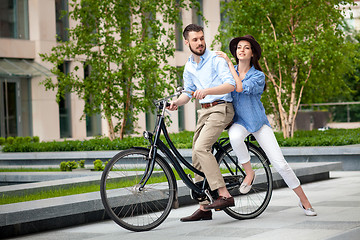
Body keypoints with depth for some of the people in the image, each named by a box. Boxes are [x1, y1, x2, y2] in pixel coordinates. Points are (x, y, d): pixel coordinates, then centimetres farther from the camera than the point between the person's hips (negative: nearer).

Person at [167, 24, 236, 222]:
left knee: (201, 148, -25)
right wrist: (176, 102, 3)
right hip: (204, 111, 8)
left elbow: (230, 85, -18)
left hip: (221, 108, -8)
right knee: (197, 157, 4)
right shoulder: (189, 67, 15)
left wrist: (206, 91, -31)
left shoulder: (216, 59, -7)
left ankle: (224, 195, -27)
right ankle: (204, 208, 9)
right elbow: (188, 92, 25)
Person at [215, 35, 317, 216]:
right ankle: (249, 172, -13)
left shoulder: (258, 76, -5)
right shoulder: (228, 71, 5)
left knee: (280, 164, -9)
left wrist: (229, 63, -19)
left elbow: (241, 88, -23)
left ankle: (304, 201, 6)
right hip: (239, 121, 1)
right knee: (234, 137, -39)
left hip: (258, 122, -1)